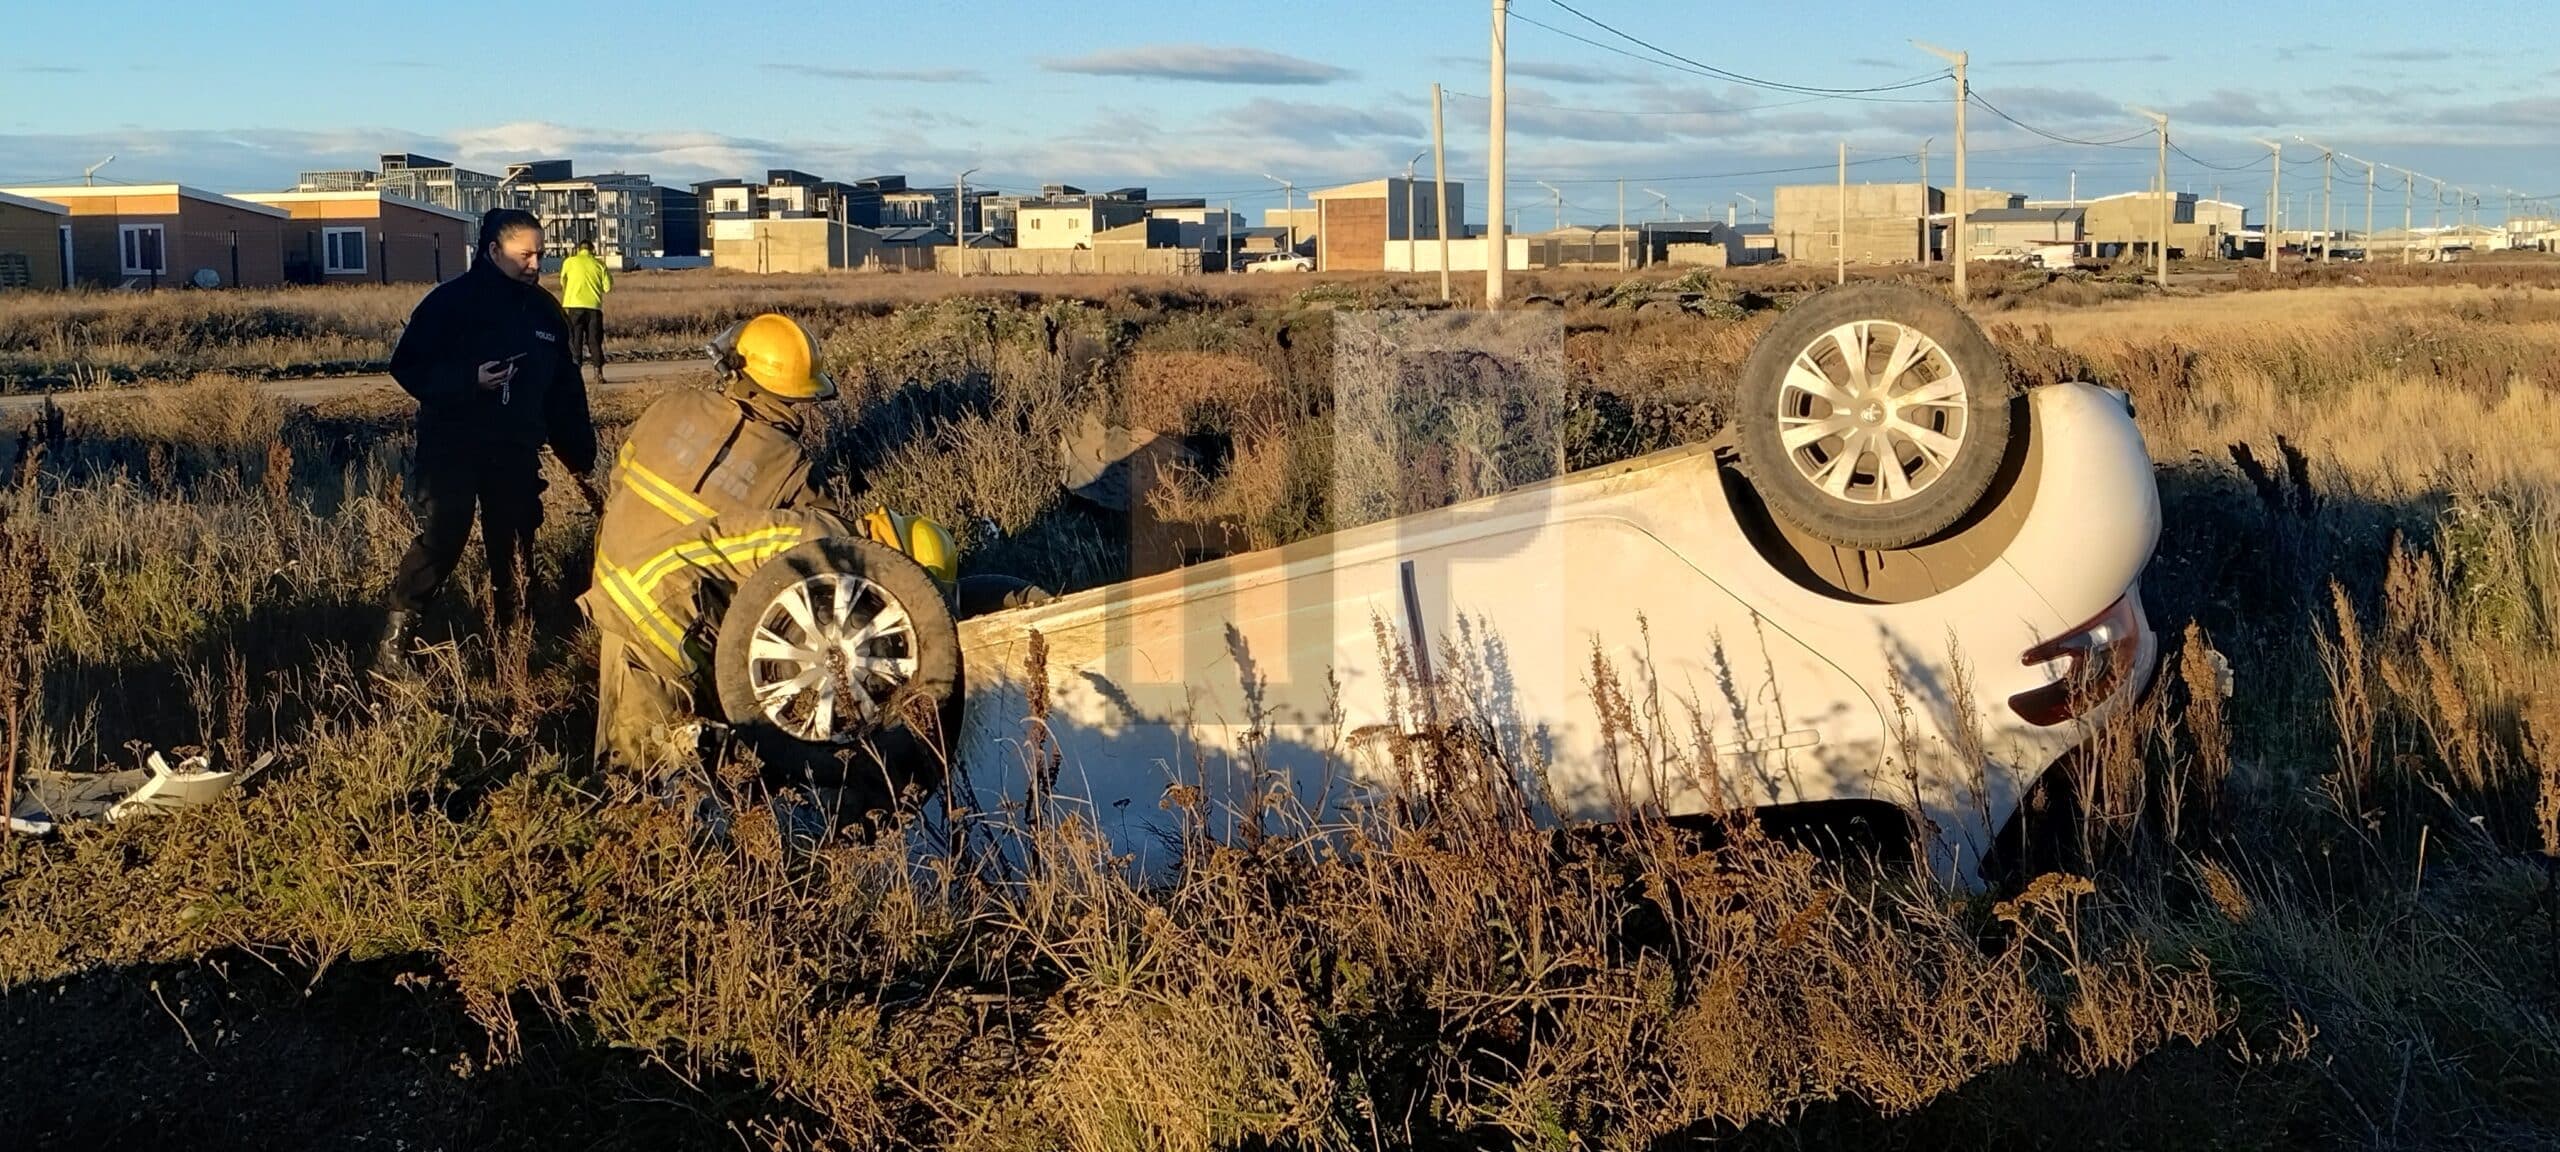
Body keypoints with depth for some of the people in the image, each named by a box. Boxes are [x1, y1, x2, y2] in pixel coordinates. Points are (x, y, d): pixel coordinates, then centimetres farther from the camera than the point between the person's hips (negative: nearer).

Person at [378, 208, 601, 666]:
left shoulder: (545, 310, 7)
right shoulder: (451, 300, -8)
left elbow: (565, 391, 13)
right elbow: (406, 366, -9)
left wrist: (579, 457, 11)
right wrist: (469, 380, -23)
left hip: (516, 452, 5)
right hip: (452, 445, -5)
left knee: (514, 549, 9)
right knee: (440, 540, -15)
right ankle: (397, 634, -2)